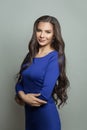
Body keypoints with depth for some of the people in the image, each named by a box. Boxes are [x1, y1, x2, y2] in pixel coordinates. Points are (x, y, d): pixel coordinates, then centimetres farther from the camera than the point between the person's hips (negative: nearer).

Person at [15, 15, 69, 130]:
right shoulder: (31, 55, 5)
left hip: (46, 114, -6)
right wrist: (23, 95, -17)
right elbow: (20, 82, 4)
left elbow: (45, 94, -21)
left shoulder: (55, 57, -15)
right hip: (29, 112, 6)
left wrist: (21, 97, -7)